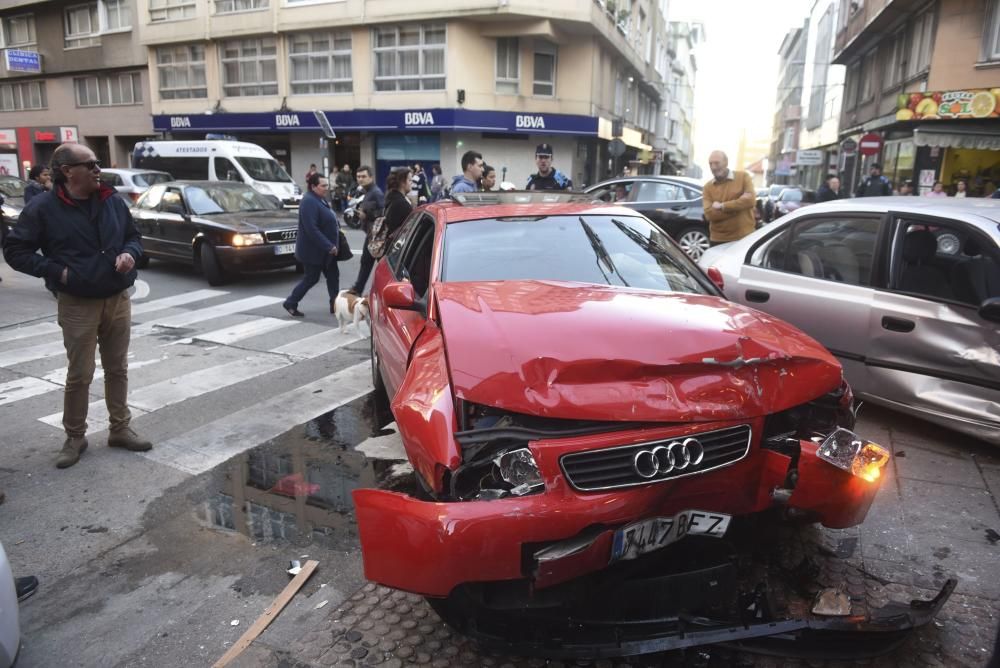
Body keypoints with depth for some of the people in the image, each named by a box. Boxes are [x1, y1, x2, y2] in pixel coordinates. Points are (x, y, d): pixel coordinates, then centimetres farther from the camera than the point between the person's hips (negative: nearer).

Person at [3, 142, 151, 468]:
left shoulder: (113, 201, 4)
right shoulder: (43, 207, -9)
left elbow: (134, 236, 16)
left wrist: (130, 253, -5)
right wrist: (55, 271, -13)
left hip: (118, 299, 4)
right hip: (78, 304, -4)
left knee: (118, 368, 13)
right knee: (79, 375, 3)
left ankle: (120, 429, 26)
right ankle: (75, 438, 20)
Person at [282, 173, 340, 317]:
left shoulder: (321, 199, 10)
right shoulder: (309, 202, -22)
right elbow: (311, 229, -28)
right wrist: (328, 246, -27)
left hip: (325, 249, 10)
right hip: (314, 250, -10)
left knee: (333, 275, 11)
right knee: (311, 278, 1)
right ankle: (290, 303, 16)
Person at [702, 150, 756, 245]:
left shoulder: (743, 177, 1)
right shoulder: (708, 187, 4)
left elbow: (750, 200, -14)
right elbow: (709, 214, -10)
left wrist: (722, 206, -15)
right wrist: (739, 205, -15)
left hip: (744, 237, -1)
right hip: (718, 240, 1)